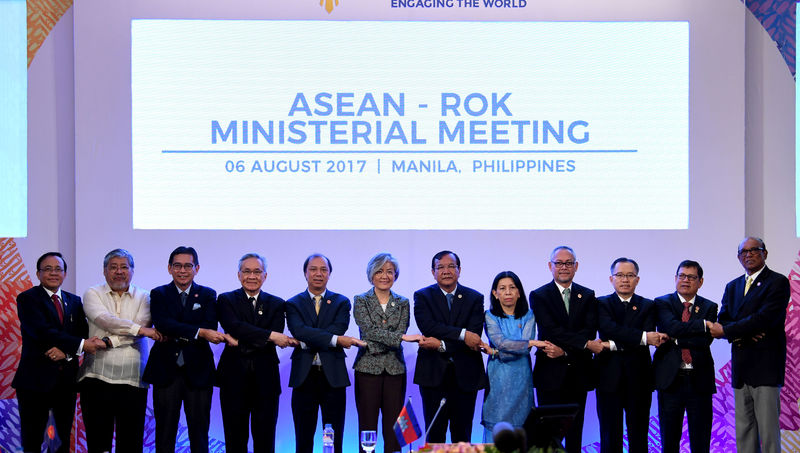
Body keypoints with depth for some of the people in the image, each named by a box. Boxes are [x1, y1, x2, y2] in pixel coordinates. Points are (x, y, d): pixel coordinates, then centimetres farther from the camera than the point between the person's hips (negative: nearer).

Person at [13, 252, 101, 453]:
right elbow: (43, 331, -16)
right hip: (36, 378, -5)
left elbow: (84, 334, 6)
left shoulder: (74, 301, 15)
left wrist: (66, 351, -15)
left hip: (66, 379, 5)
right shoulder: (27, 299, -2)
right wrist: (80, 345, -21)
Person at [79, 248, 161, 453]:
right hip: (97, 376, 0)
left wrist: (108, 342, -14)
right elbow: (104, 320, -9)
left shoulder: (143, 298, 11)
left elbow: (143, 325, -5)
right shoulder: (93, 294, 9)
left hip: (132, 379, 0)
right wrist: (139, 329, -14)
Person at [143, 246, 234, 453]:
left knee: (199, 432, 3)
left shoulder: (207, 295, 8)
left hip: (197, 372, 0)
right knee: (165, 432, 4)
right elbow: (162, 324, -13)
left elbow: (210, 328, -8)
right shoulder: (159, 294, 6)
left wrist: (177, 334, -20)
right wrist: (199, 332, -25)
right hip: (166, 371, 0)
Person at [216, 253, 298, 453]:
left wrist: (242, 342, -15)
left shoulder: (277, 304, 10)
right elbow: (234, 327, -14)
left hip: (265, 379, 1)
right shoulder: (226, 300, 5)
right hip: (235, 378, -1)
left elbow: (276, 339, -5)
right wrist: (270, 336, -21)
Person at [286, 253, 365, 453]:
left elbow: (339, 329, -9)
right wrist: (335, 339, -22)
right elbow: (299, 331, -12)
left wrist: (306, 341, -16)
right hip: (304, 376, 0)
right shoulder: (294, 304, 6)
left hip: (333, 376, 0)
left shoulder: (341, 302, 9)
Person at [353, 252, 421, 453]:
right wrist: (401, 337, -22)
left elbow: (401, 331, -1)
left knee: (393, 429, 1)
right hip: (368, 369, -2)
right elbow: (369, 330, -12)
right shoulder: (361, 301, 3)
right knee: (368, 427, -2)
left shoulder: (402, 303, 11)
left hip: (395, 369, 2)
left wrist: (376, 344, -15)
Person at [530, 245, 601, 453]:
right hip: (551, 373, -3)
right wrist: (586, 344, -19)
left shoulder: (587, 296, 10)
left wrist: (564, 350, -17)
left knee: (575, 432, 6)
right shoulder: (539, 296, 1)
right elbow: (551, 330, -12)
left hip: (578, 373, 3)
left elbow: (590, 331, -3)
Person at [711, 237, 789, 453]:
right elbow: (723, 322, 11)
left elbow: (765, 319, -15)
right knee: (743, 431, 6)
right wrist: (742, 335, -11)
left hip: (766, 366, -7)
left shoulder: (778, 282, -3)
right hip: (741, 368, 7)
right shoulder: (733, 287, 19)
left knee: (768, 431, -8)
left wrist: (727, 330, -12)